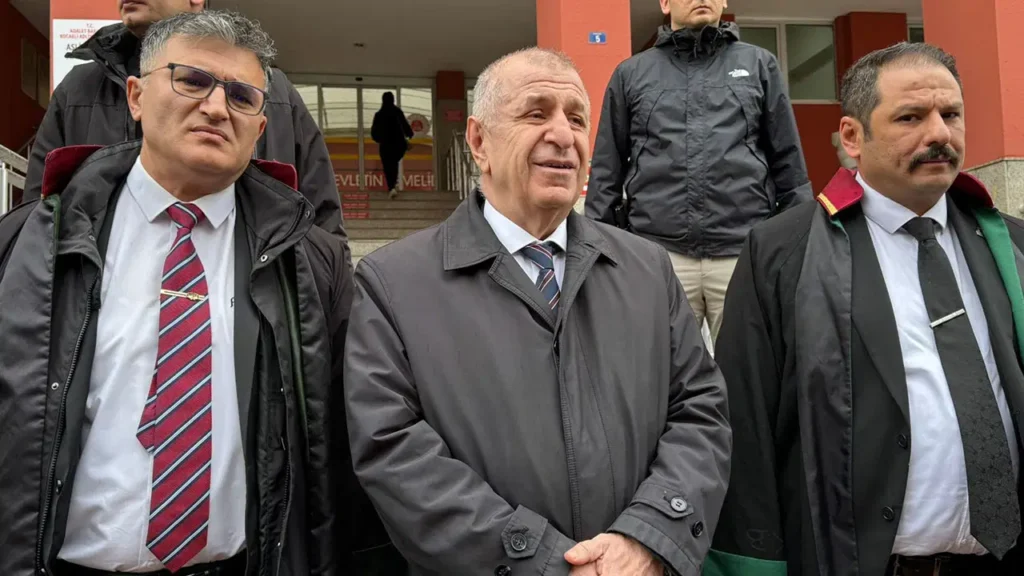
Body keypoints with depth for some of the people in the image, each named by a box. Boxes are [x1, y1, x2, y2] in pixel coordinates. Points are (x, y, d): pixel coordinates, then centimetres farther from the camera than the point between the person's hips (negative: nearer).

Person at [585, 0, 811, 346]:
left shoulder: (759, 66, 13)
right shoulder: (630, 75, 13)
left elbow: (789, 164, 11)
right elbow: (606, 172, 11)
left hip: (746, 252, 0)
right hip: (657, 254, 0)